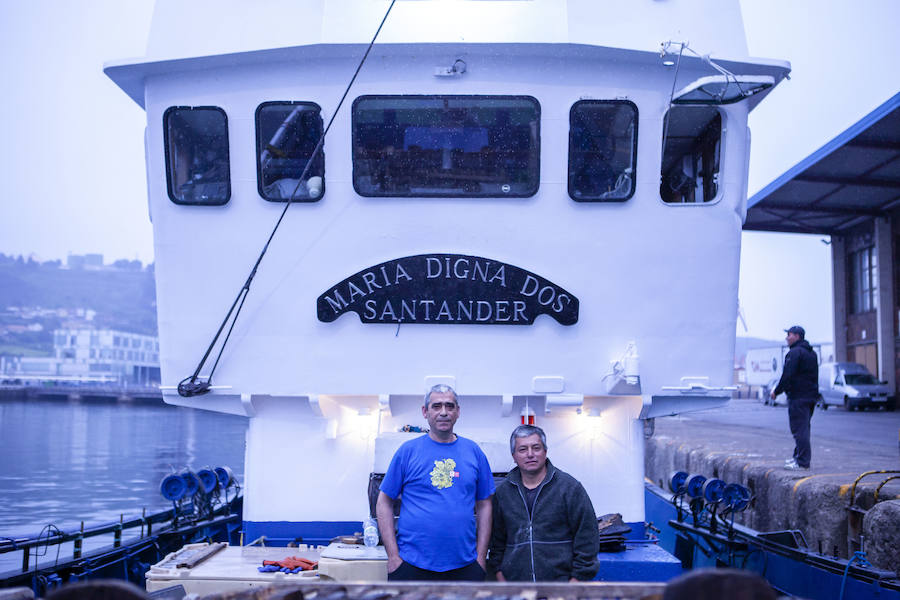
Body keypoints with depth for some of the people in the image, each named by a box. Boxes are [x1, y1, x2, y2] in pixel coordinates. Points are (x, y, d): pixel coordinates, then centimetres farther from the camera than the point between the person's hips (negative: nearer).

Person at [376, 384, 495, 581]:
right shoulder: (408, 451, 2)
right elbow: (384, 503, 2)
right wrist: (393, 556, -4)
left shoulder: (473, 451, 8)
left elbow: (484, 505, 11)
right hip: (412, 564, -2)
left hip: (464, 565, 2)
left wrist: (481, 556, 4)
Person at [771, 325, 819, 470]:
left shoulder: (795, 352, -13)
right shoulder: (812, 353, 18)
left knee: (799, 429, -9)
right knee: (803, 428, 17)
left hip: (798, 396, -10)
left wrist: (776, 391, -8)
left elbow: (787, 375, -19)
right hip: (811, 395, 10)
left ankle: (802, 462, -11)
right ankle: (799, 457, 25)